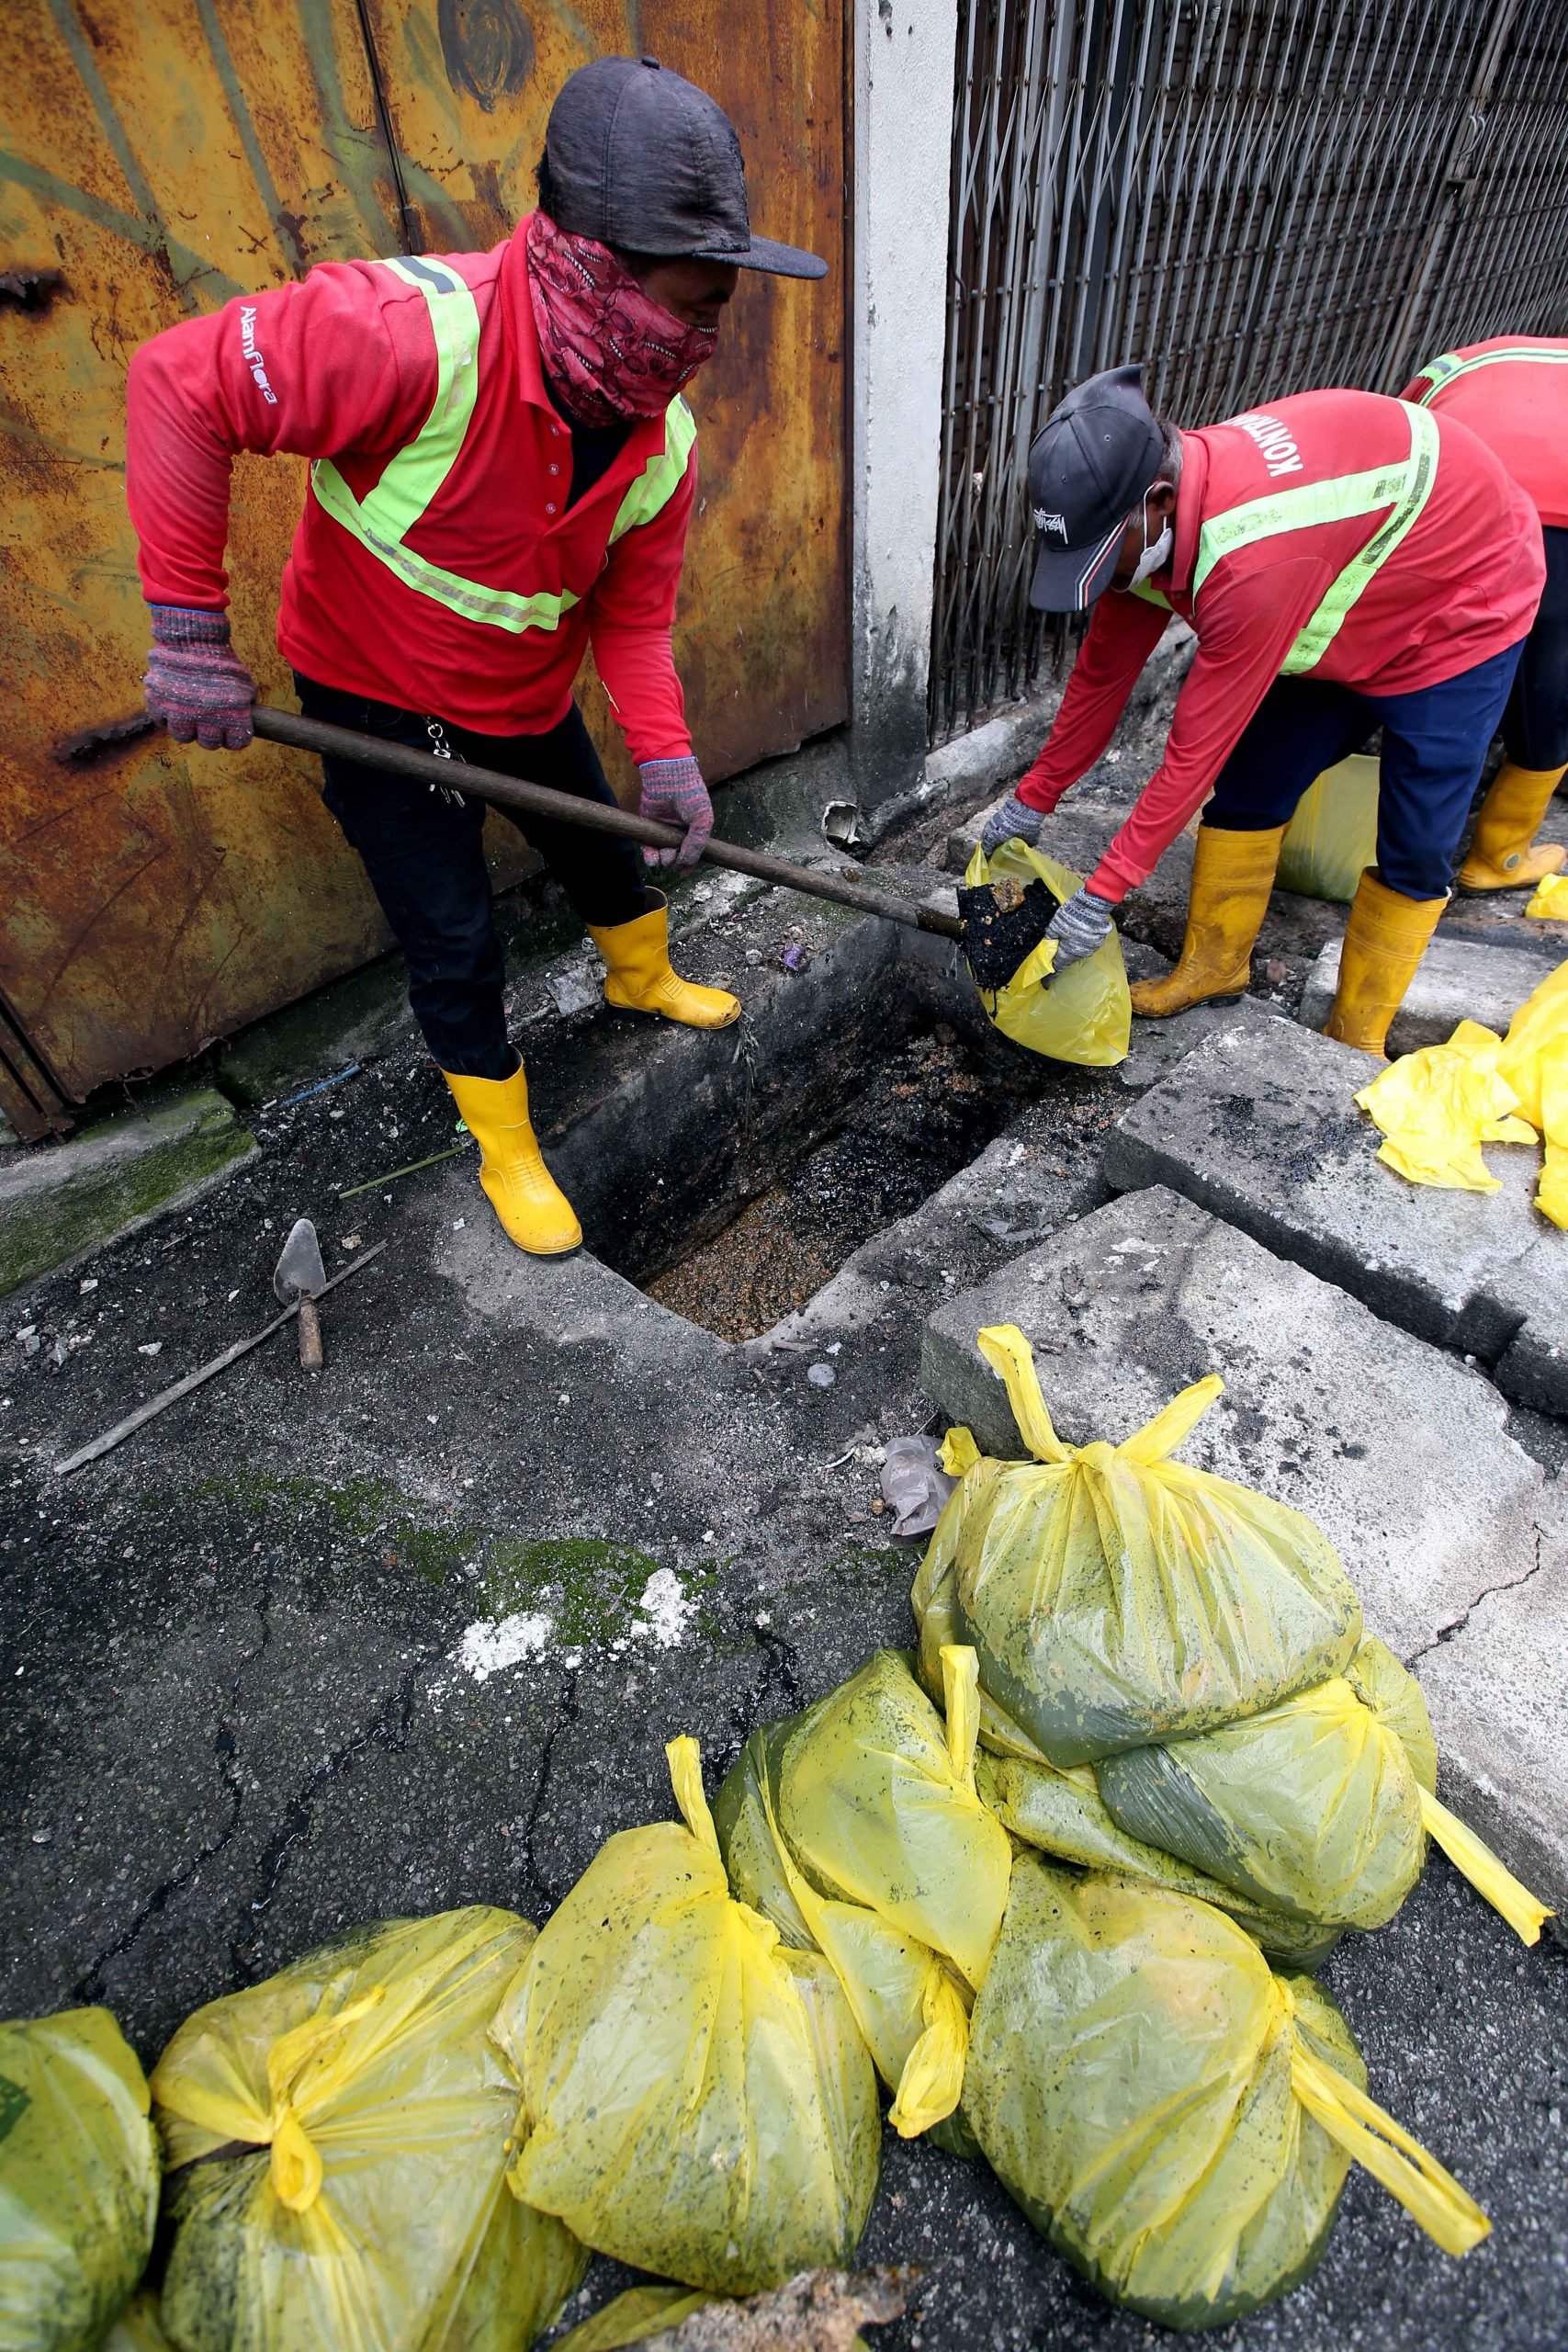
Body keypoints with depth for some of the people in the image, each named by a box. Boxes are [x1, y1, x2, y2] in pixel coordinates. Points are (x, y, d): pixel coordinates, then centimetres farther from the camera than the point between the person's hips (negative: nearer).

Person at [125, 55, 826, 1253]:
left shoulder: (664, 439, -11)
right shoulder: (420, 334, -32)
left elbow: (632, 613, -3)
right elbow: (180, 386, -27)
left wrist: (663, 751, -17)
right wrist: (191, 630, -27)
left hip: (531, 702, 6)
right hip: (380, 702, -5)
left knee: (605, 852, 22)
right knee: (455, 945, -1)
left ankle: (644, 978, 57)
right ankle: (507, 1150, 21)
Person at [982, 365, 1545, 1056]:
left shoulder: (1255, 557, -43)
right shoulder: (1147, 520, -17)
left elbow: (1196, 750, -39)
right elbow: (1102, 673, -5)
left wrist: (1099, 897, -32)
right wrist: (1032, 800, 2)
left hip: (1460, 614, -7)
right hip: (1340, 617, 7)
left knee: (1415, 851, -4)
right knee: (1249, 786, 3)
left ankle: (1357, 1037, 11)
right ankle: (1215, 965, 19)